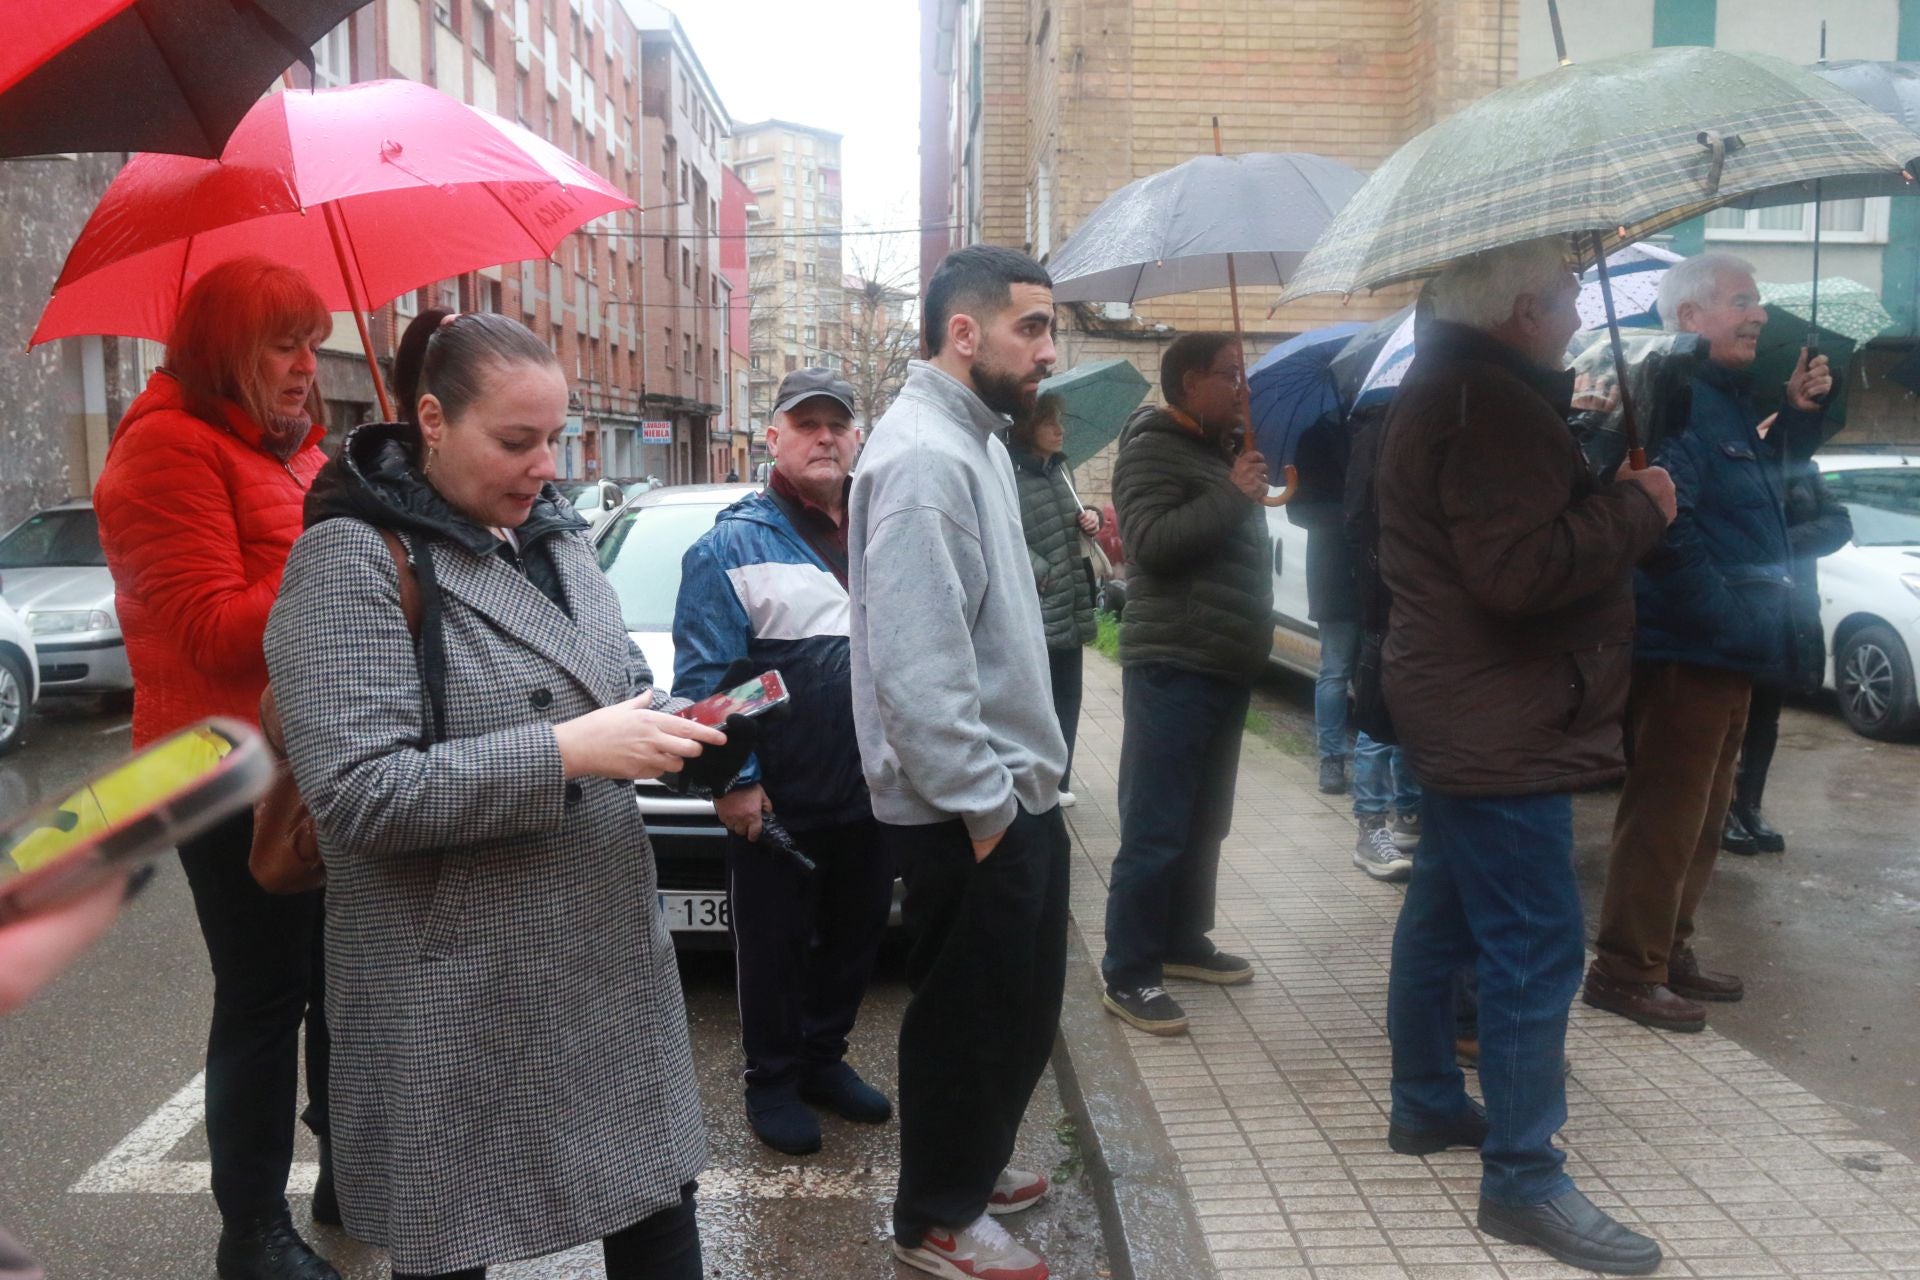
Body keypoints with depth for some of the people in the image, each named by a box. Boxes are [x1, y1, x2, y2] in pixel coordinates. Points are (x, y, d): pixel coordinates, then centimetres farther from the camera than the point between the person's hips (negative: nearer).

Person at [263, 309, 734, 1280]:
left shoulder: (554, 533, 9)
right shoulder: (352, 559, -13)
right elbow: (357, 794, -22)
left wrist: (676, 730, -4)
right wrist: (566, 752, -25)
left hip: (610, 953, 7)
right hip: (461, 990, -6)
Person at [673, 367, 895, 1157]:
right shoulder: (735, 543, -6)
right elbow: (703, 675, -10)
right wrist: (733, 780, -15)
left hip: (870, 794, 5)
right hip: (778, 802, -5)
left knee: (855, 937, 17)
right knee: (774, 947, 8)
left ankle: (824, 1058, 35)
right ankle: (773, 1083, 25)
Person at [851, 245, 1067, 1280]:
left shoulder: (973, 438, 12)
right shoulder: (923, 455, -21)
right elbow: (916, 666, -27)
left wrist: (1015, 784, 17)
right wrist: (981, 804, -21)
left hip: (1011, 792, 10)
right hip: (969, 810, -10)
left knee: (1014, 1008, 21)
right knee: (973, 1016, 6)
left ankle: (971, 1166, 41)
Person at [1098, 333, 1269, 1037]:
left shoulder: (1223, 451, 21)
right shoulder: (1153, 450, -9)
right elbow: (1150, 541, -24)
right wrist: (1232, 497, -21)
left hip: (1227, 670, 10)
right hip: (1173, 669, -10)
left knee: (1205, 823, 17)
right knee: (1155, 832, -7)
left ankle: (1183, 941, 30)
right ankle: (1128, 977, -1)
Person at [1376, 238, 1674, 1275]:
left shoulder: (1446, 389, 14)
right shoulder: (1491, 408, -21)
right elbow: (1520, 568, -29)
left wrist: (1603, 497, 10)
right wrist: (1637, 508, -16)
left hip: (1458, 712, 11)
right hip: (1504, 726, -11)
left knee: (1444, 914, 19)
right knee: (1536, 952, -5)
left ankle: (1425, 1104, 34)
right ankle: (1522, 1180, 5)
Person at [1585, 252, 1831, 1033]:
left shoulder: (1727, 400, 17)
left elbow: (1758, 498, 29)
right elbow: (1668, 529, -26)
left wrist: (1798, 412, 15)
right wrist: (1730, 622, -23)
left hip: (1724, 652, 10)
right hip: (1683, 650, -10)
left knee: (1700, 815, 17)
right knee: (1664, 816, -4)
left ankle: (1669, 953, 29)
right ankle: (1626, 970, 5)